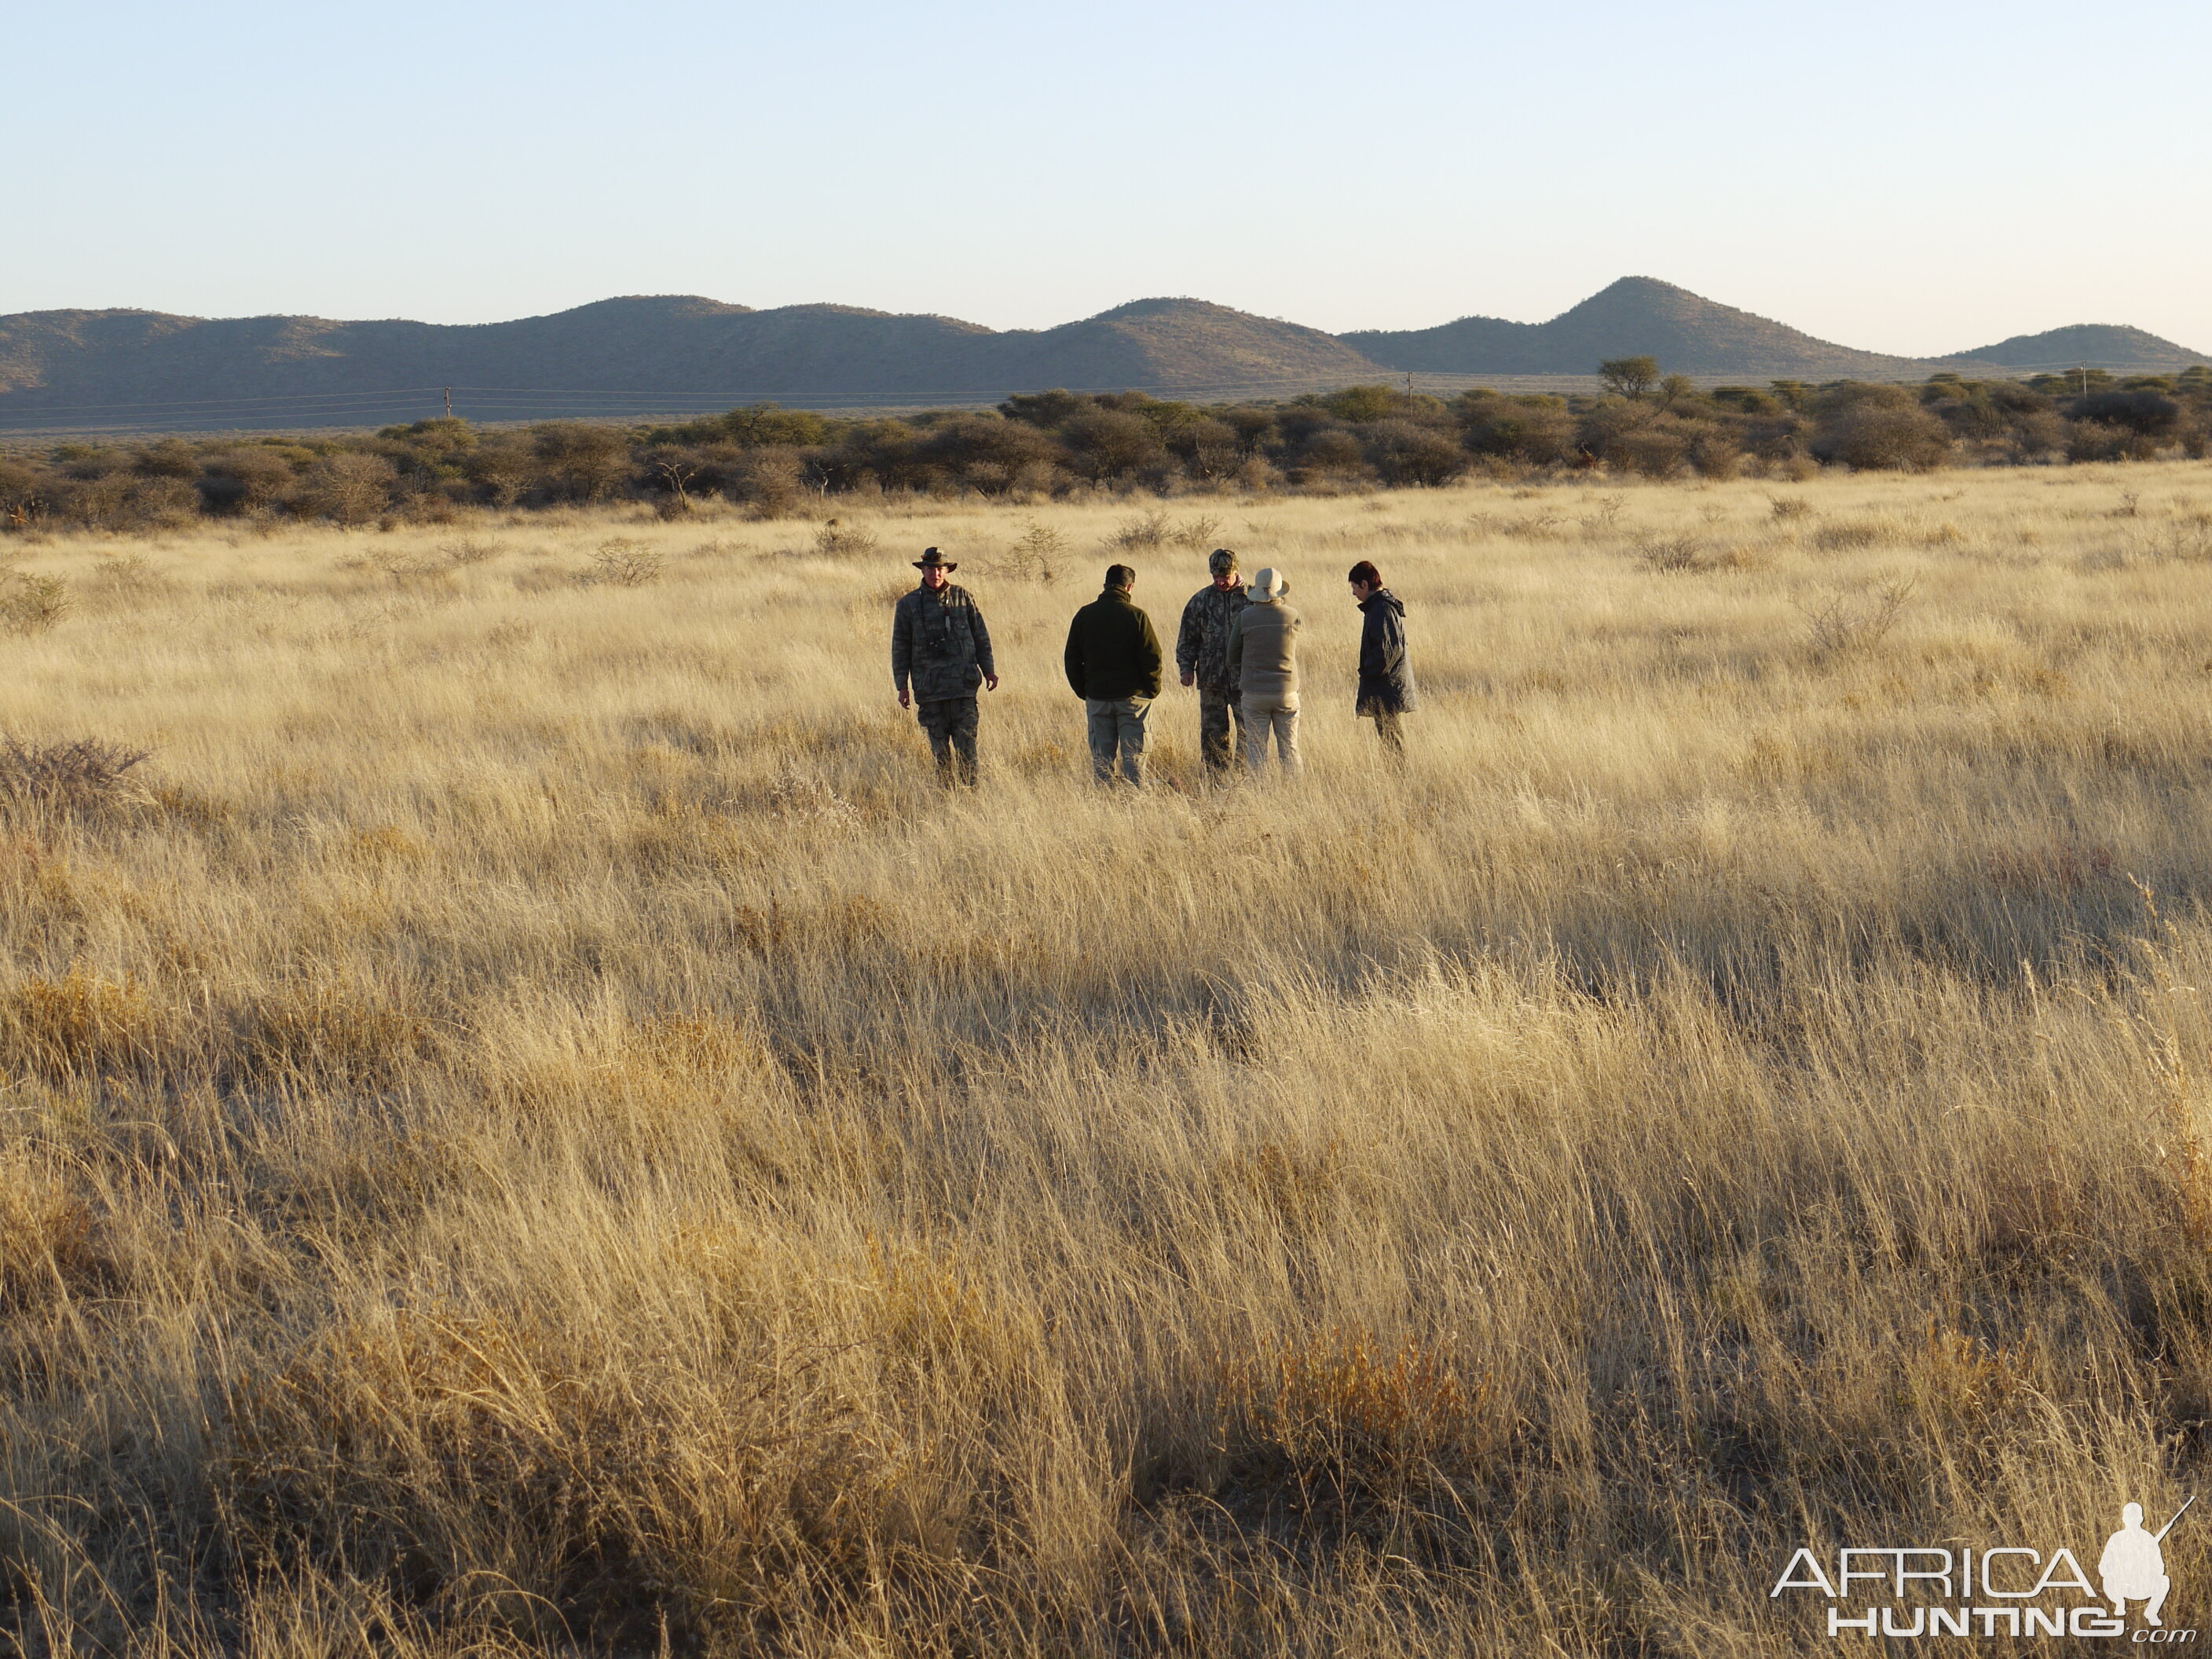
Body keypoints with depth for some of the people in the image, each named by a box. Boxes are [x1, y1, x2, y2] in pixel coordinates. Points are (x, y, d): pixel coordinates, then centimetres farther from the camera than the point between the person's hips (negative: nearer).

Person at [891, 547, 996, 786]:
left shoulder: (962, 597, 8)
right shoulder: (909, 604, 6)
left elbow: (981, 636, 13)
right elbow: (900, 647, 8)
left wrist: (988, 669, 8)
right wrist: (902, 685, 4)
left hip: (963, 684, 0)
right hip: (929, 685, 0)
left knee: (966, 741, -6)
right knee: (939, 744, 3)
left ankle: (970, 789, -4)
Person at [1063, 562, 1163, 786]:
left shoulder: (1084, 615, 3)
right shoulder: (1136, 616, -8)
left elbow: (1072, 659, 6)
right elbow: (1152, 658, -9)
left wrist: (1083, 692, 12)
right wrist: (1152, 690, 3)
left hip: (1096, 697, 3)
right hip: (1132, 696, -3)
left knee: (1101, 757, 8)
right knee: (1134, 755, 1)